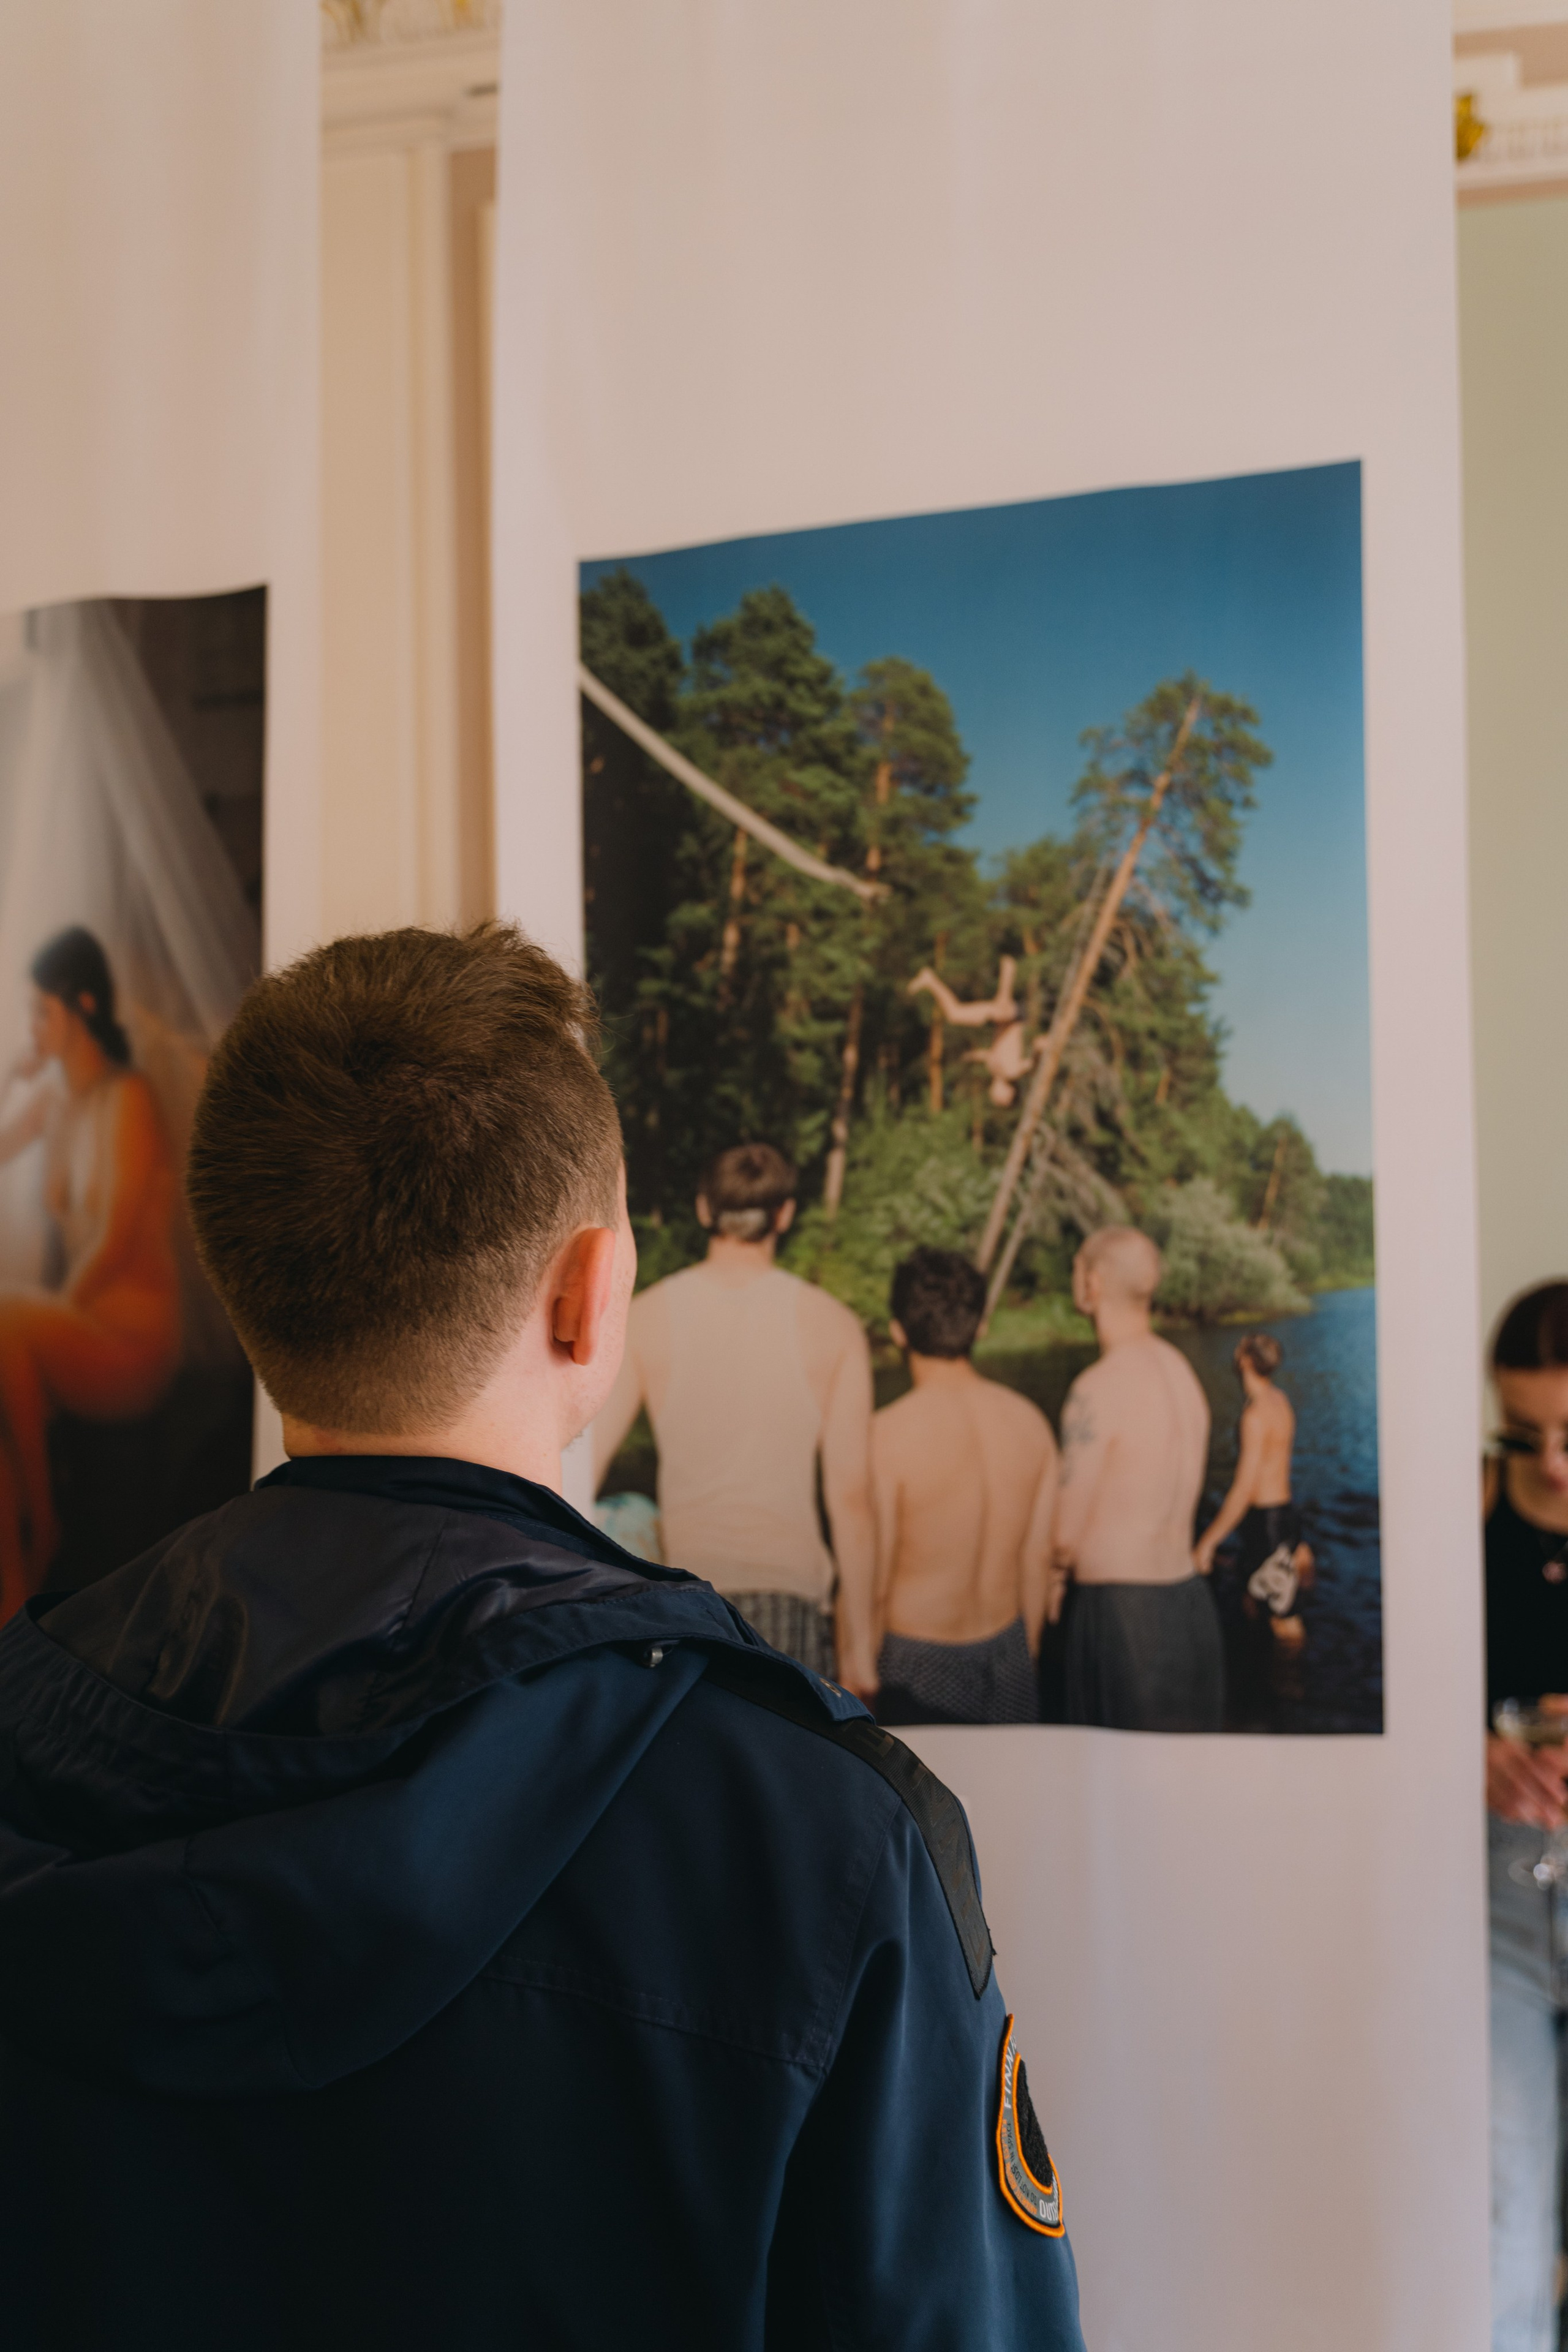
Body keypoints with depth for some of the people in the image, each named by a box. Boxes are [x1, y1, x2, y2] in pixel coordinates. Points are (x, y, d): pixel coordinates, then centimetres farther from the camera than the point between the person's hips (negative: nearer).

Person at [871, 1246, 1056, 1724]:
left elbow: (873, 1578, -13)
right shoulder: (1030, 1422, -2)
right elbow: (1038, 1555, 6)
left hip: (919, 1665, -5)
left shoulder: (887, 1436, -18)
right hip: (1006, 1654, 5)